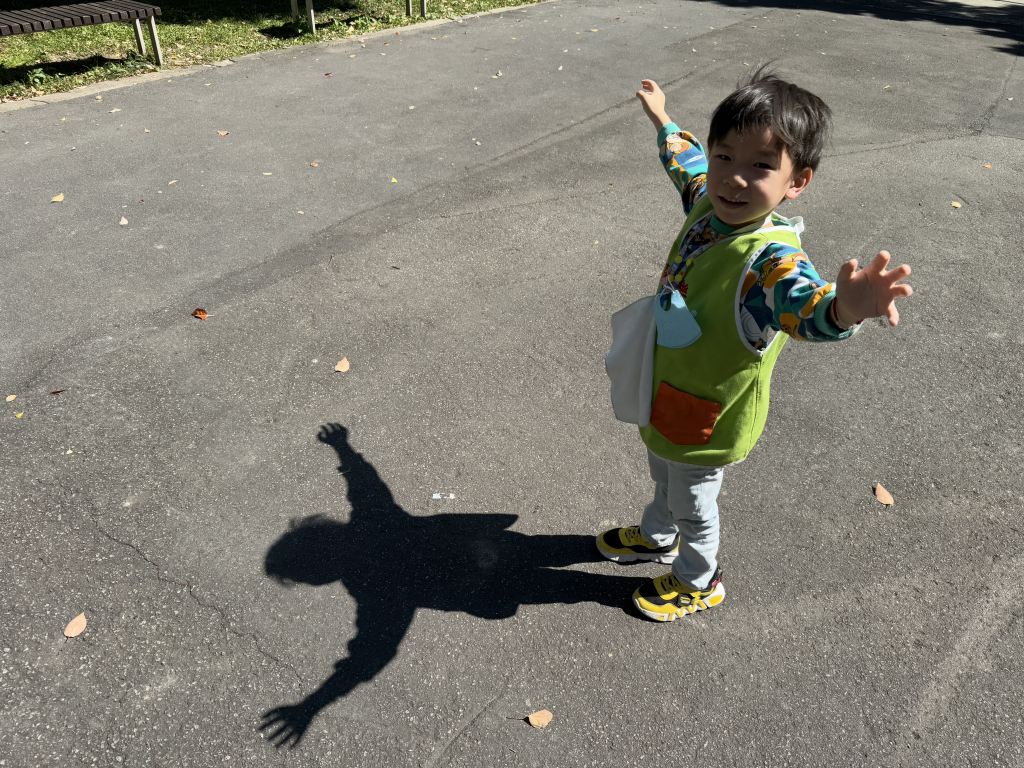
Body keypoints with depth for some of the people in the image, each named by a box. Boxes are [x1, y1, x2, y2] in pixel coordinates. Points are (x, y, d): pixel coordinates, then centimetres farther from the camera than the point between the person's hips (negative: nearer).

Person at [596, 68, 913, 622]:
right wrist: (662, 119, 28)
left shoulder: (772, 255, -33)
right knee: (663, 479, 33)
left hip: (707, 417, -7)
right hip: (667, 393, 7)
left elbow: (805, 304, -54)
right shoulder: (710, 203, -11)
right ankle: (656, 538, 62)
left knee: (691, 502, 19)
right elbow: (687, 162, 12)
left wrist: (845, 307, -77)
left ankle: (698, 581, 49)